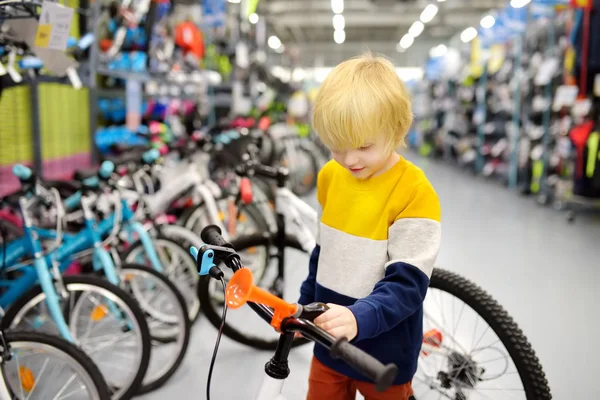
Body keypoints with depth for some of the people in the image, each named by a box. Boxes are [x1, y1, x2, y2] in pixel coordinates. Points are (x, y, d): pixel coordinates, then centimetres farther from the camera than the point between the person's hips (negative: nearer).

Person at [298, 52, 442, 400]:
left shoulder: (415, 192, -22)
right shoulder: (330, 176, -2)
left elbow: (407, 284, -24)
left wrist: (359, 318, -39)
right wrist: (305, 306, 16)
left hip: (384, 352, -5)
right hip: (329, 344, 5)